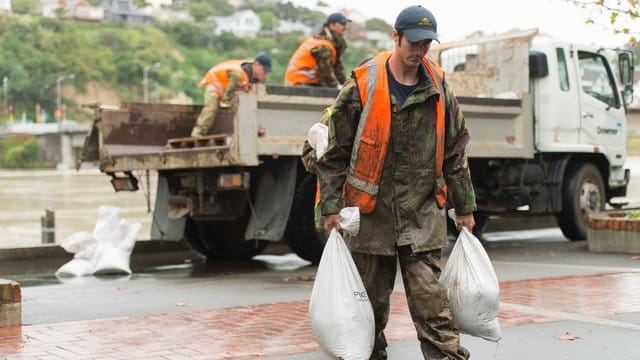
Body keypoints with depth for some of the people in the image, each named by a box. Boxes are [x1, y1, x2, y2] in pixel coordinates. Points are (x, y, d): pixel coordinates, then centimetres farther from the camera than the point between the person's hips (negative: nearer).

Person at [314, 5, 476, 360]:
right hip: (371, 213, -1)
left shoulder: (439, 90, 5)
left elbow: (454, 154, 12)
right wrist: (330, 206, -6)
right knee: (372, 299, 8)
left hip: (422, 214, 2)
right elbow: (334, 151, -2)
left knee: (430, 298, -4)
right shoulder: (362, 86, -6)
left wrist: (464, 207, 13)